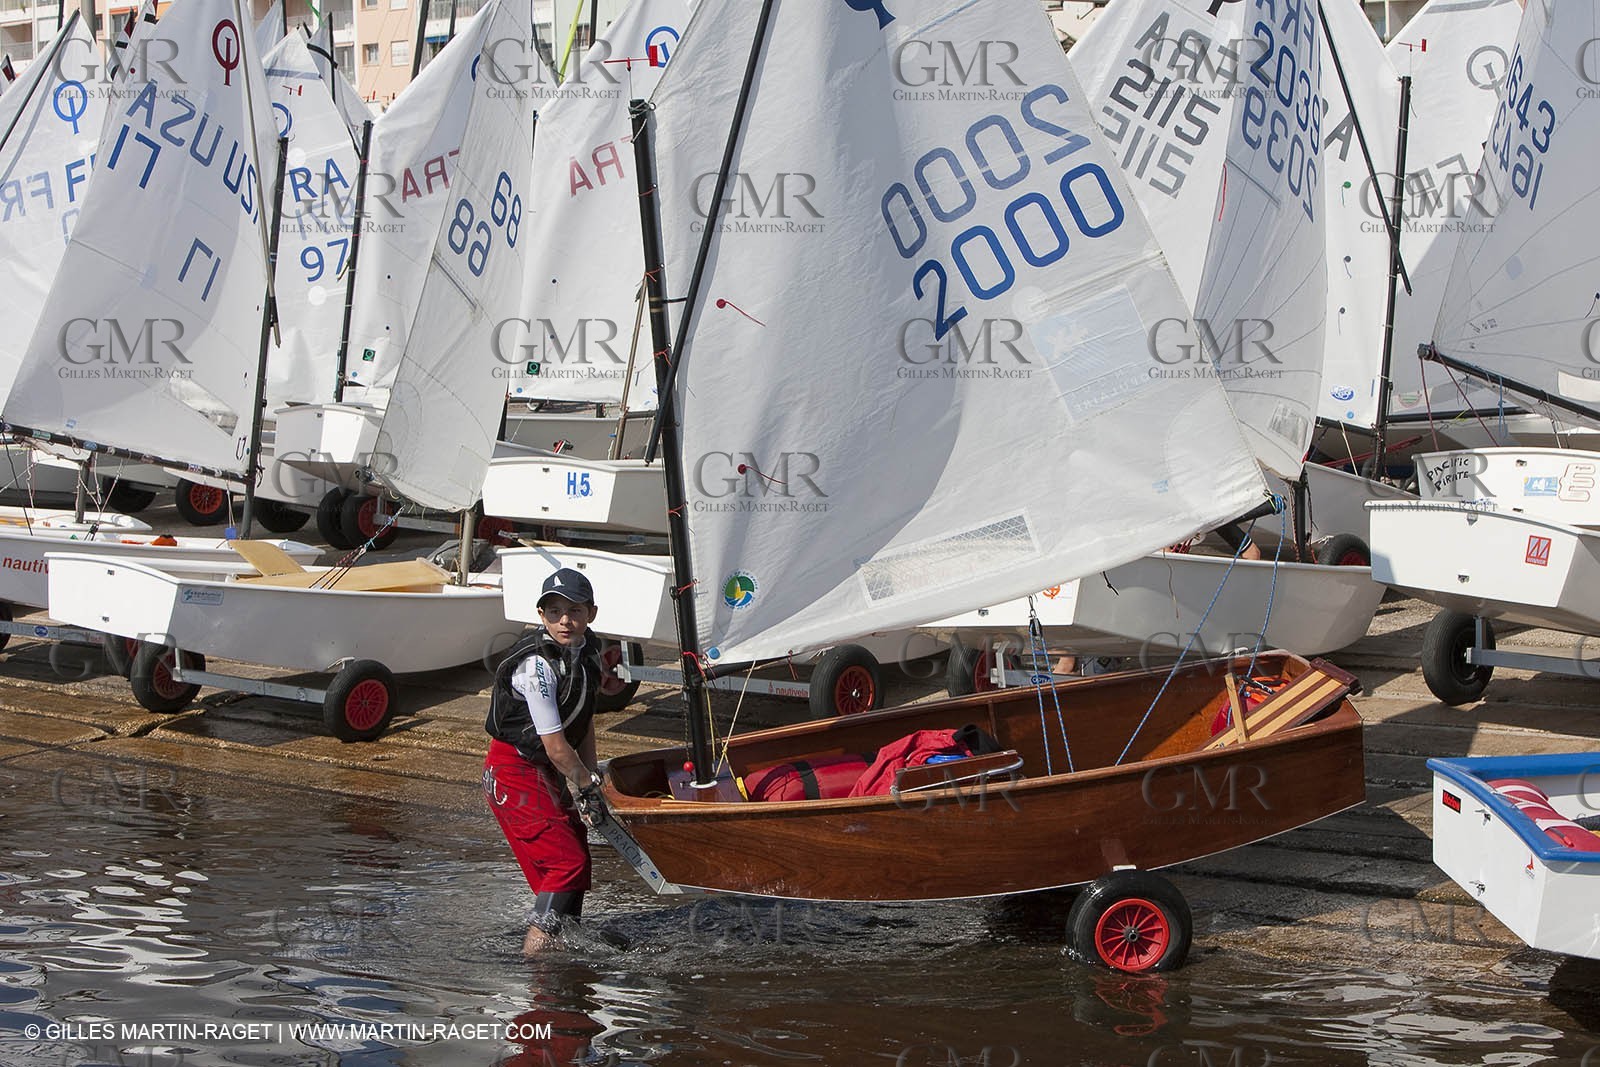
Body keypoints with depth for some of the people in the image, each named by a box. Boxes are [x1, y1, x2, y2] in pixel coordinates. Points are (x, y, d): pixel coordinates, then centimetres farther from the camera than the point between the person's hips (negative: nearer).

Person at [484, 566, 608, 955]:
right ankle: (534, 954, -10)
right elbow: (555, 746, -23)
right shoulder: (536, 665, -27)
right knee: (567, 862, -15)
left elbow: (585, 719, 11)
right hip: (515, 773, -9)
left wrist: (589, 774, 3)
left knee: (576, 857, 13)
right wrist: (588, 786, -10)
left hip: (551, 771, 9)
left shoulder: (588, 648, 0)